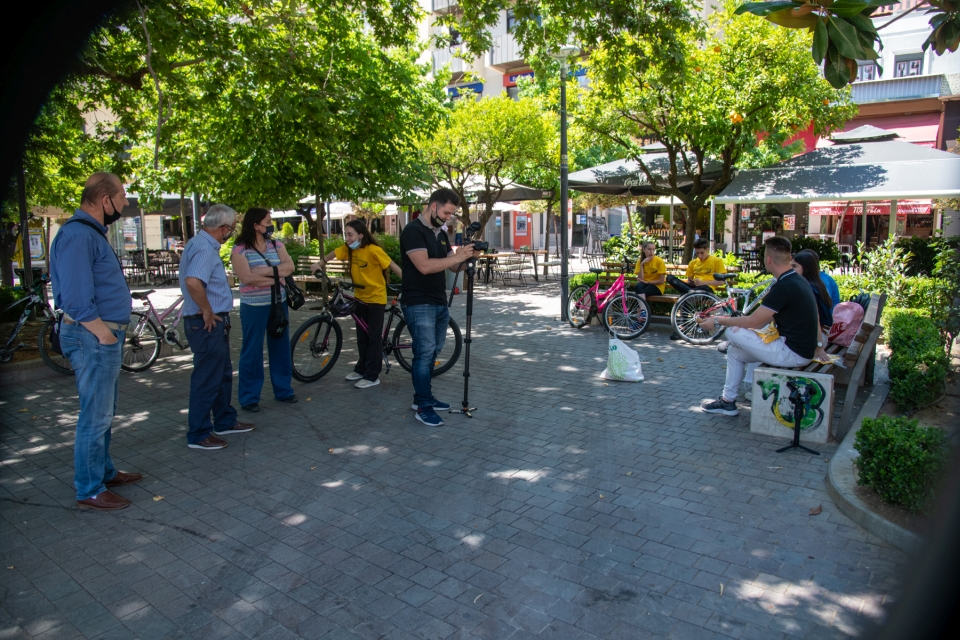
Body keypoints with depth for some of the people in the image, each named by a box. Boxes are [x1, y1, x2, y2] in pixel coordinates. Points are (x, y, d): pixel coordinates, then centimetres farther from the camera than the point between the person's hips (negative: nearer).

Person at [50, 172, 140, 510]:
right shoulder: (77, 235, -19)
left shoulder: (92, 232, 15)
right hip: (94, 337, -11)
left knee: (103, 412, 20)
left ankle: (104, 472, 35)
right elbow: (75, 298, -25)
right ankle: (89, 491, 11)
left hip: (106, 334, 11)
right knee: (96, 415, -1)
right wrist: (103, 332, -18)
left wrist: (113, 330, 14)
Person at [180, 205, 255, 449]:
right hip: (207, 325, -11)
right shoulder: (204, 248, -20)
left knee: (223, 374, 20)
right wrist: (207, 312, -24)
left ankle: (225, 421, 34)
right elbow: (193, 282, -38)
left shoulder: (201, 243, 12)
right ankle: (198, 435, 11)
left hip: (215, 323, 11)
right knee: (207, 379, 0)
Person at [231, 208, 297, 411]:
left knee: (281, 348, 12)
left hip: (278, 304, 5)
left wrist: (265, 271, -19)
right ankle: (249, 398, 11)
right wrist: (277, 278, -14)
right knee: (252, 351, 2)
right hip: (254, 307, -5)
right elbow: (247, 277, -20)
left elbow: (289, 267, -7)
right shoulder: (240, 249, -8)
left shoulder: (276, 245, 7)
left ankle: (283, 390, 25)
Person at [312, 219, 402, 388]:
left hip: (376, 298, -6)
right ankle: (361, 368, 28)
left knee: (374, 337, -1)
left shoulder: (373, 250, -22)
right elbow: (333, 254, 14)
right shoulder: (348, 248, -4)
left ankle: (372, 376, 5)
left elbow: (393, 266, -23)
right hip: (360, 297, 6)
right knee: (362, 336, 15)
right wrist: (319, 264, 1)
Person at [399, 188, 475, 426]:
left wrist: (465, 255, -5)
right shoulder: (413, 230, -13)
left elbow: (451, 264, 16)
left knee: (432, 352, 12)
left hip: (440, 303, 9)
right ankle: (423, 407, 0)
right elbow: (424, 266, -24)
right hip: (419, 304, -8)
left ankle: (424, 397, 23)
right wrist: (457, 257, -21)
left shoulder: (440, 234, 14)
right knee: (425, 353, -8)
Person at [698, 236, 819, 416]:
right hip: (803, 349, 9)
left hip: (793, 353, -9)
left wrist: (718, 321, -6)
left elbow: (752, 321, -18)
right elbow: (768, 318, 13)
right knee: (735, 351, 13)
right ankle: (727, 401, 17)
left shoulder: (783, 287, -22)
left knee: (733, 333, -9)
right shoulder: (797, 280, 10)